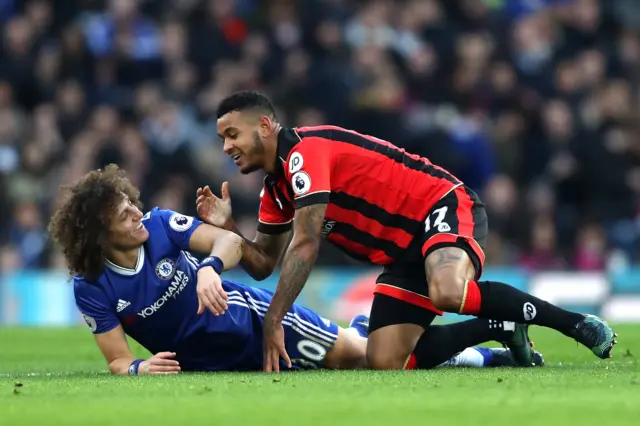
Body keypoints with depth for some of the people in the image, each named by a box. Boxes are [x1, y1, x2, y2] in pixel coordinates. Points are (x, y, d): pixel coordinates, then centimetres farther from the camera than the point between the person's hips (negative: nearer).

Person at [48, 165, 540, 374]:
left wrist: (210, 267, -38)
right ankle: (360, 329, 33)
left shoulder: (160, 225, -15)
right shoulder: (92, 289, -17)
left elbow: (231, 240, -17)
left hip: (248, 315, 0)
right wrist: (140, 367, -35)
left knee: (355, 353, -5)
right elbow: (117, 359, -12)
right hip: (208, 362, 0)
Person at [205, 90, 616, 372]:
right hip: (407, 250, 9)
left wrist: (273, 322, -23)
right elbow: (263, 263, 17)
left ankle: (576, 323, -23)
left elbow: (305, 246, -23)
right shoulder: (277, 187, 12)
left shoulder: (305, 150, -17)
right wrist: (228, 228, -4)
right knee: (386, 362, -7)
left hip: (443, 206, -9)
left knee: (448, 293, -41)